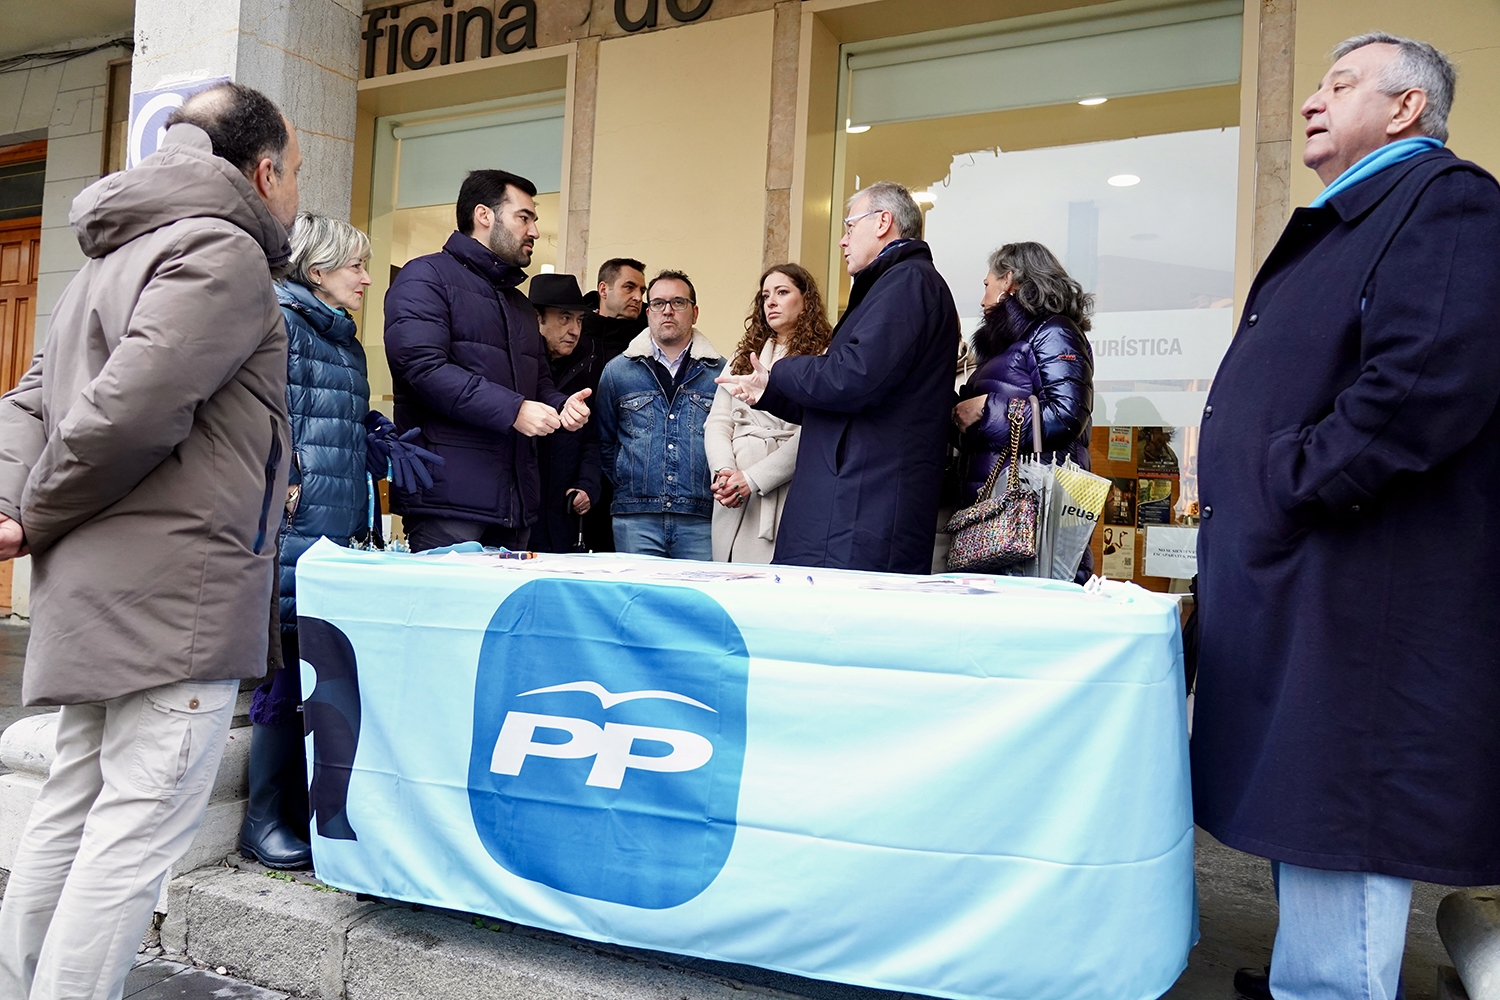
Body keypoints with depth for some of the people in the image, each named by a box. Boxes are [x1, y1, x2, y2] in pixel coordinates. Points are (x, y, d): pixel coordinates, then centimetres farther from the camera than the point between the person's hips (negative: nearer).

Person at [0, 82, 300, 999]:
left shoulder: (120, 255, 22)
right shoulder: (224, 251, -10)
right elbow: (129, 410, -21)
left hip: (105, 592, 10)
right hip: (175, 593, -10)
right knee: (139, 830, -4)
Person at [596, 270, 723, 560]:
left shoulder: (721, 372, 6)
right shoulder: (617, 371, 10)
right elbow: (604, 442, 17)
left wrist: (724, 488, 0)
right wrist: (626, 484, 10)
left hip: (700, 519, -1)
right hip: (635, 517, 1)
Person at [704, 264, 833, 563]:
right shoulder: (744, 356, 20)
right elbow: (717, 423, 12)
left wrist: (752, 479, -16)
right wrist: (723, 471, -7)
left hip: (785, 499, -5)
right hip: (732, 504, 5)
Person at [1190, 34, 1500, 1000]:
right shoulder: (1340, 224, 23)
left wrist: (1280, 491, -17)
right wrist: (1238, 500, 14)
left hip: (1355, 604, -10)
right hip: (1288, 594, 10)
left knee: (1337, 842, -2)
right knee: (1302, 832, 19)